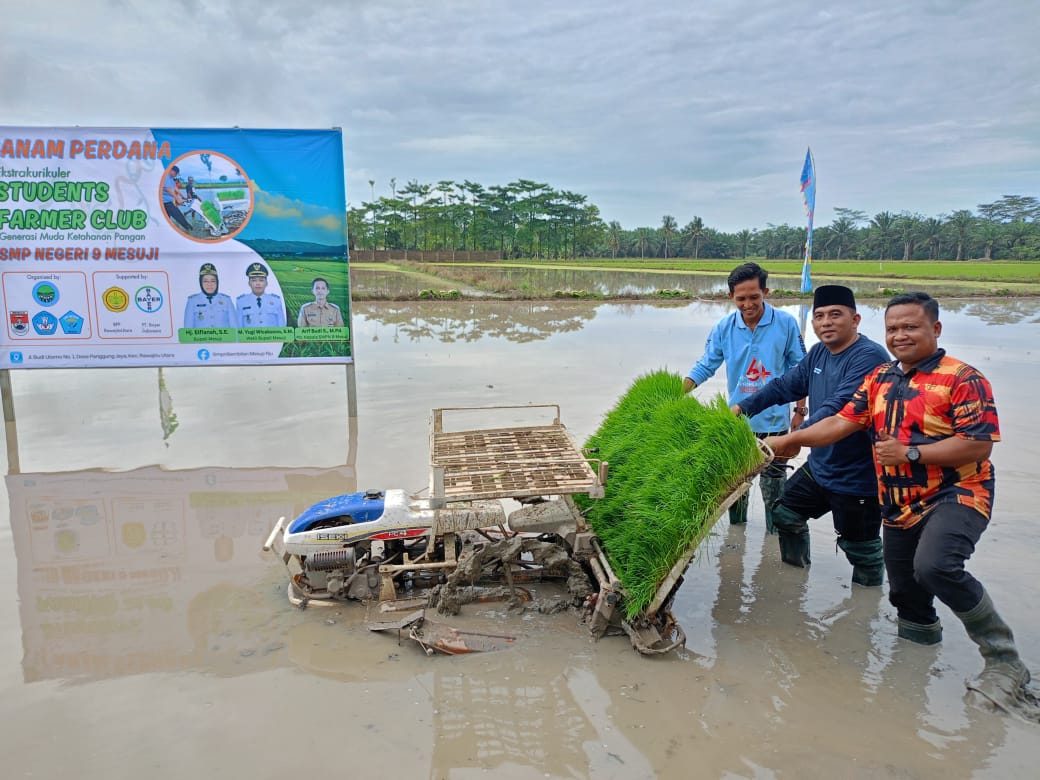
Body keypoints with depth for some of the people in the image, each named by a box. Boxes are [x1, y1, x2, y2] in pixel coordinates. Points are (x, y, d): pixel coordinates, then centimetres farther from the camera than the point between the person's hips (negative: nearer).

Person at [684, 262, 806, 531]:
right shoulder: (724, 328, -4)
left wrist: (800, 411, -2)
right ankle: (735, 528, 35)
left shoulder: (785, 324, -9)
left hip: (773, 421, -2)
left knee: (773, 483, 9)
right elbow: (705, 366, -1)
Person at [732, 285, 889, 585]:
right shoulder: (819, 353, 5)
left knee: (861, 550, 5)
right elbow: (785, 385, 13)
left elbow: (838, 406, -35)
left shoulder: (869, 357, -23)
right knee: (785, 513, 21)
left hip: (858, 479, -9)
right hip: (819, 467, 9)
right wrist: (743, 407, 5)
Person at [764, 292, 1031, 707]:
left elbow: (978, 444, -18)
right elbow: (841, 422, 5)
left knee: (935, 567, -30)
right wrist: (788, 439, -3)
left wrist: (910, 452, -22)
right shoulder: (880, 379, 9)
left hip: (955, 495, -7)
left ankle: (1004, 660, -11)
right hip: (899, 505, 7)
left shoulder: (962, 378, -11)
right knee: (904, 591, 15)